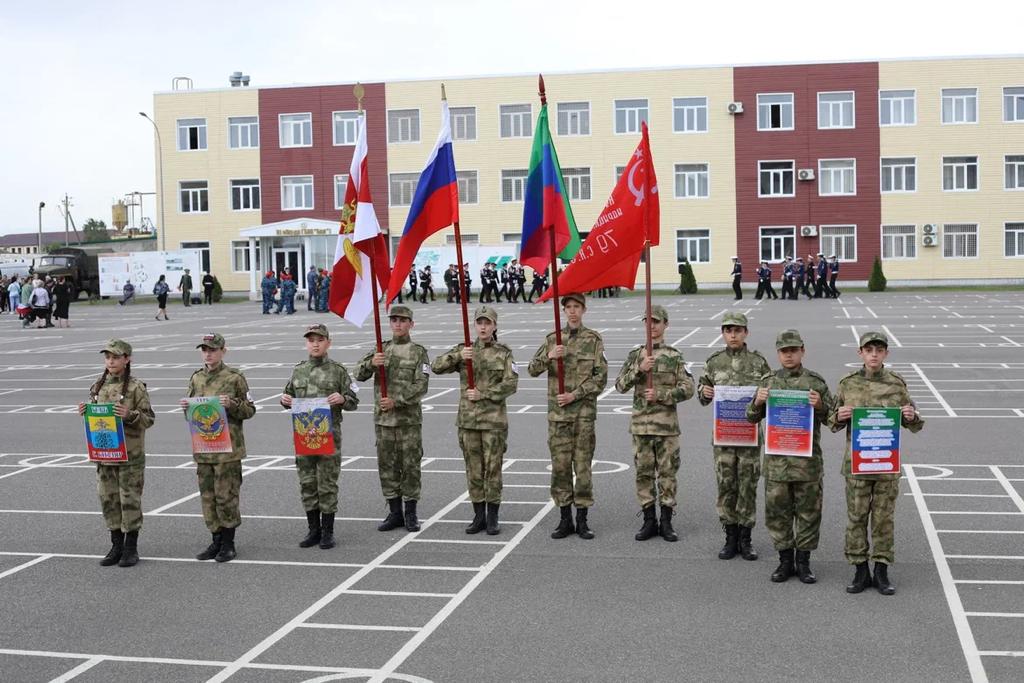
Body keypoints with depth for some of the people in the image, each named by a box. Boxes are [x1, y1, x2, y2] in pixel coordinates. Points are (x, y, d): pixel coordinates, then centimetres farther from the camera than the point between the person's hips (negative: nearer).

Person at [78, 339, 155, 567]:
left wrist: (129, 415, -25)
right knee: (108, 500, 9)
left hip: (130, 454, -5)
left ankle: (131, 548, 11)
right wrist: (85, 413, -4)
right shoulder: (97, 387, 9)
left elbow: (149, 419, -8)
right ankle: (116, 547, 20)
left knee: (130, 500, 0)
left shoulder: (136, 387, -7)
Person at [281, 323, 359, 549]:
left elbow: (353, 402, 0)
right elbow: (290, 396, 20)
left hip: (329, 435, -4)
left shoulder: (338, 370, -2)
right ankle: (314, 530, 20)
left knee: (327, 484, 1)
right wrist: (285, 400, -2)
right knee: (307, 483, 8)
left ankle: (327, 532, 11)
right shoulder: (298, 370, 9)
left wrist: (342, 399, -21)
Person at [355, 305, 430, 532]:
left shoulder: (419, 352, -1)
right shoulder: (381, 349, 10)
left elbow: (421, 386, -11)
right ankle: (395, 513, 16)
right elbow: (360, 374, 0)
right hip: (383, 419, 4)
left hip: (409, 418, -4)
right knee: (387, 466, 7)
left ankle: (411, 513, 10)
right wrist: (371, 363, -22)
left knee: (410, 466, 1)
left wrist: (396, 401, -20)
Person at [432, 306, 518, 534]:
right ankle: (479, 516, 16)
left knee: (493, 468, 0)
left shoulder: (504, 353, 1)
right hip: (468, 419, 2)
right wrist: (458, 356, -18)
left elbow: (511, 384, -8)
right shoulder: (463, 350, 7)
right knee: (473, 469, 7)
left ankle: (492, 518, 8)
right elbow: (436, 367, -3)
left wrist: (483, 394, -15)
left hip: (494, 419, -2)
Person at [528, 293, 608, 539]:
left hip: (584, 410, -2)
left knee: (583, 464, 0)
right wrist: (549, 356, -17)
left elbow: (601, 377, -3)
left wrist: (575, 394, -12)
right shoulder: (552, 340, 8)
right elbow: (533, 370, 3)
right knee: (560, 465, 3)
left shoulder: (594, 339, 1)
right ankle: (565, 519, 11)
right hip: (557, 411, 2)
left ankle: (582, 520, 8)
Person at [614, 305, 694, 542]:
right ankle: (649, 521, 15)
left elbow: (687, 388, -5)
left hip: (667, 424, -2)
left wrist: (660, 395, -16)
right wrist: (639, 369, -15)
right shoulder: (635, 355, 7)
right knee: (644, 473, 6)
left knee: (667, 473, 3)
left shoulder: (674, 356, 1)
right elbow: (620, 385, -1)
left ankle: (666, 522, 11)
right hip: (641, 423, 2)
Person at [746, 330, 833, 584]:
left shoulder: (816, 382, 2)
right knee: (777, 511, 6)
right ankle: (785, 561, 18)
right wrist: (757, 402, -11)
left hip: (807, 459, -2)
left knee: (808, 512, 4)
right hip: (776, 458, 2)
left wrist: (820, 405, -17)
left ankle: (803, 562, 16)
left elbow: (831, 418, 3)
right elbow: (752, 418, 10)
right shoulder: (768, 382, 7)